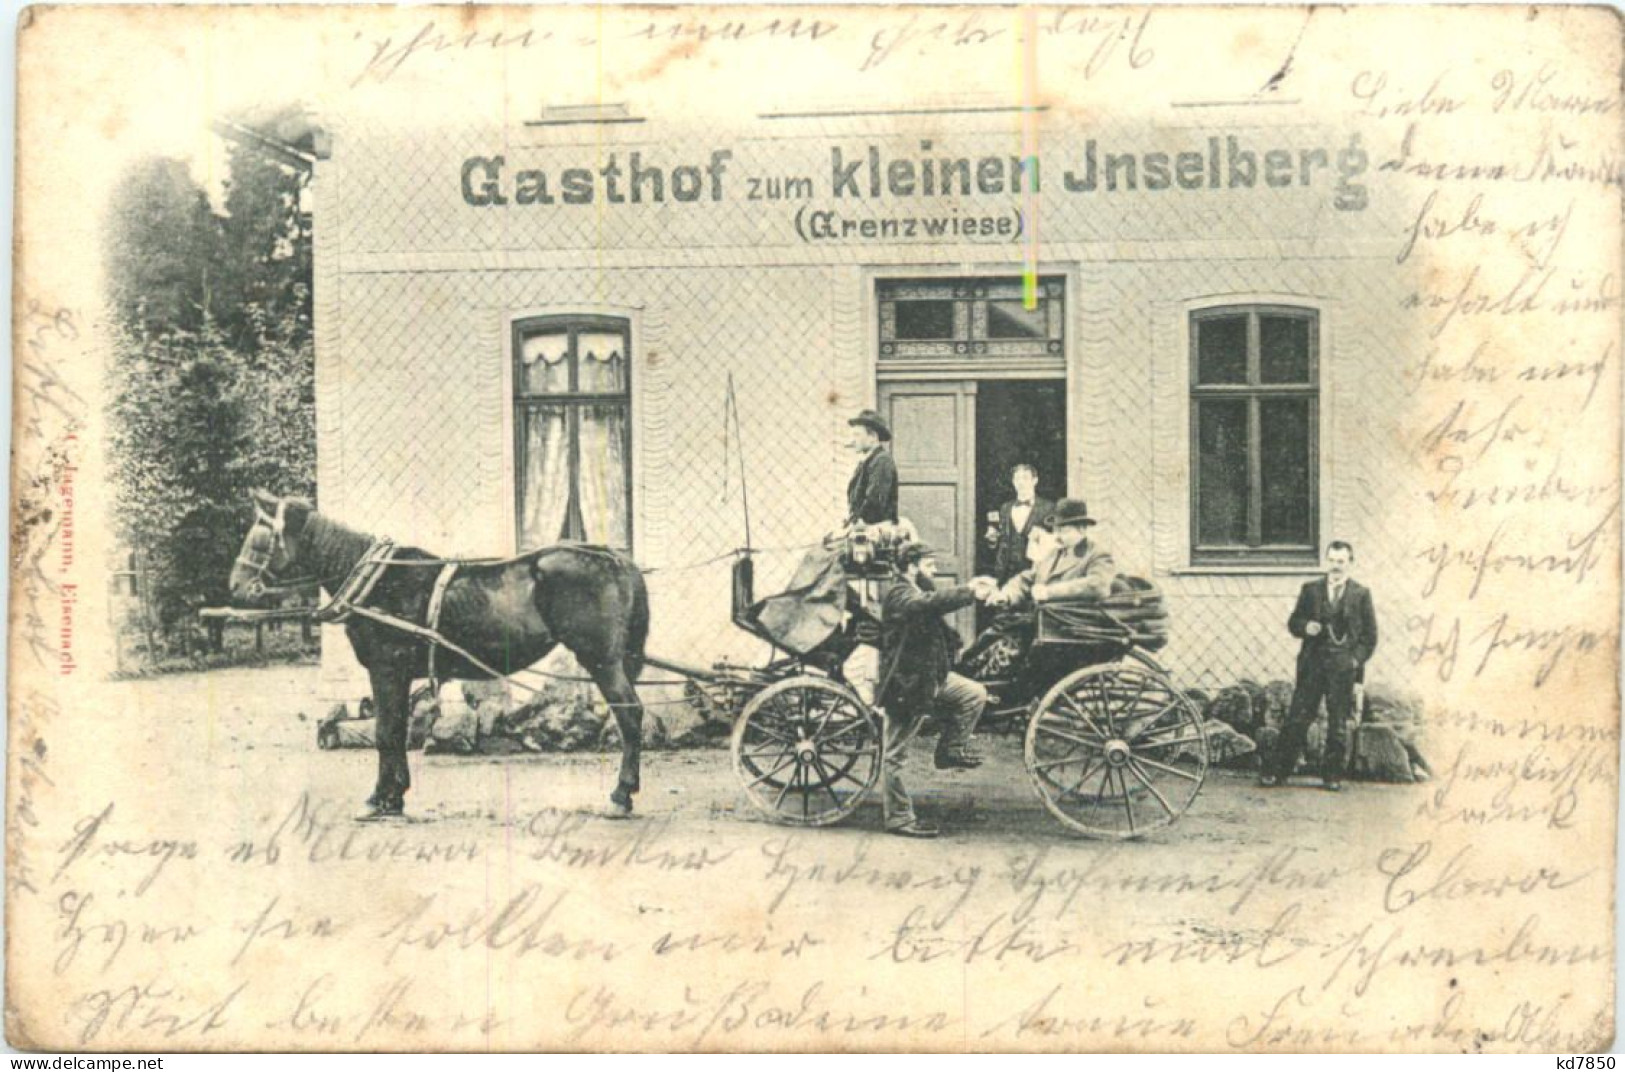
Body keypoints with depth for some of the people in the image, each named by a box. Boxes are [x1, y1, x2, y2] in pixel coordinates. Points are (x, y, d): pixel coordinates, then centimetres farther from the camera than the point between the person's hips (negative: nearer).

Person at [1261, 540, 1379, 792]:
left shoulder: (1361, 594, 6)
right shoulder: (1310, 590, 10)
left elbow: (1370, 635, 6)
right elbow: (1293, 622, 12)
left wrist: (1356, 659, -6)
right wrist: (1305, 627, -10)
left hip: (1343, 668, -1)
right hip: (1312, 663, 1)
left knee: (1338, 724, 3)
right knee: (1297, 718, -1)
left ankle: (1332, 775, 14)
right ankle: (1277, 771, 2)